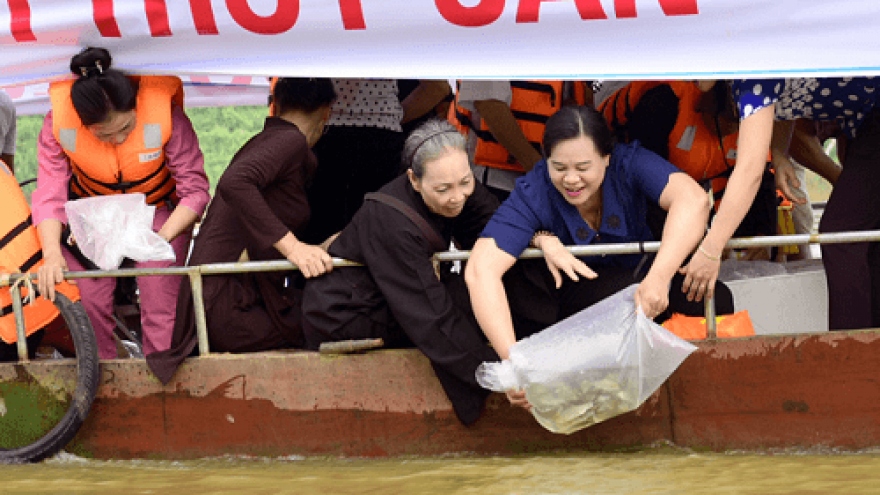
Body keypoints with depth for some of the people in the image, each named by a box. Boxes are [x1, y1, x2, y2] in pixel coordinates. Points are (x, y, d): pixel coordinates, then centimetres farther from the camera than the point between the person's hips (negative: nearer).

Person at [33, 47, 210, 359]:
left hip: (160, 213, -2)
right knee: (88, 300, -11)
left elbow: (195, 191, -23)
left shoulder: (165, 114, -29)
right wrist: (52, 255, -40)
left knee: (159, 300, -17)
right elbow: (49, 195, -25)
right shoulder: (58, 123, -25)